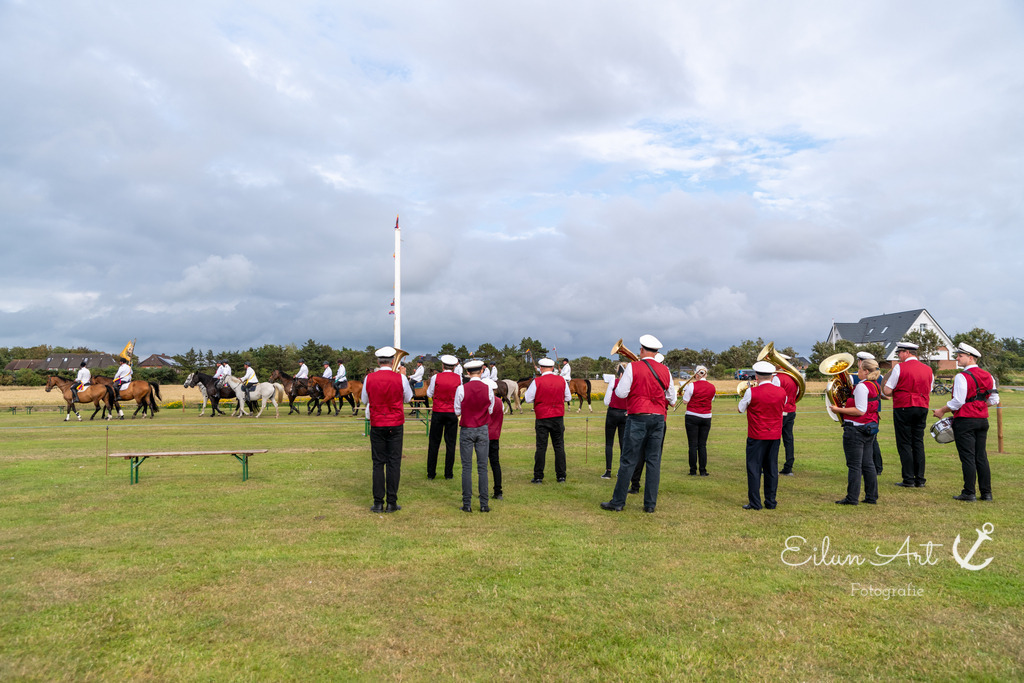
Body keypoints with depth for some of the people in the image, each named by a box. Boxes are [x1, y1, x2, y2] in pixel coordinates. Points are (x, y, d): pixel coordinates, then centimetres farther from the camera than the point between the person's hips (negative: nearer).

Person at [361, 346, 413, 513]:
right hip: (395, 425, -1)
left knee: (378, 464, 7)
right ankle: (392, 503, 5)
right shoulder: (400, 378, -8)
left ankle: (378, 503, 7)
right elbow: (407, 398, 9)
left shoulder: (369, 378, -4)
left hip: (376, 425, 1)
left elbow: (365, 400, 10)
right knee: (394, 463, 4)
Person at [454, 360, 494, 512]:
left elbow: (457, 411, -2)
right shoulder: (488, 389, -4)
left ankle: (467, 504, 5)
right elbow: (490, 410, 5)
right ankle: (484, 504, 7)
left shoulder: (461, 389, -9)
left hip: (466, 430, -1)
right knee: (482, 467, 6)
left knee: (467, 467, 4)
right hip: (483, 430, 1)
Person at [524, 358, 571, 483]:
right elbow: (567, 397, 12)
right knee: (559, 446, 9)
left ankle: (538, 477, 7)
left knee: (541, 447, 3)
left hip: (542, 418, -2)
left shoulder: (537, 381, -10)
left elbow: (528, 399, -5)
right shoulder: (561, 380, 1)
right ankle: (561, 476, 12)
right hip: (558, 417, 2)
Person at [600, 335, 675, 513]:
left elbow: (621, 393, -8)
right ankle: (650, 503, 9)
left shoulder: (633, 367, -7)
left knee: (628, 461, 0)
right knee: (654, 461, 7)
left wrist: (619, 381, 11)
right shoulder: (665, 370, 7)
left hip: (638, 417, -4)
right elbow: (672, 398, 12)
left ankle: (618, 502, 6)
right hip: (658, 418, 4)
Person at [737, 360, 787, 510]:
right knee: (772, 469, 11)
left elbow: (740, 409, 0)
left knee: (754, 469, 3)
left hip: (757, 436, -4)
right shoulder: (782, 392, 0)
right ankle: (771, 502, 16)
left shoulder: (752, 392, -14)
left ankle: (754, 503, 4)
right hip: (775, 436, 4)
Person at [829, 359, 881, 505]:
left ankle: (852, 498, 2)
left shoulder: (861, 386, -19)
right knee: (868, 464, 14)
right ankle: (871, 496, 20)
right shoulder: (875, 385, 10)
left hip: (856, 429, -9)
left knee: (854, 465, -3)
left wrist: (839, 410, -18)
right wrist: (845, 407, 20)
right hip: (870, 428, 9)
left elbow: (860, 411, -23)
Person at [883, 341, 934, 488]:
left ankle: (909, 480, 0)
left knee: (904, 444, 0)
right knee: (918, 444, 10)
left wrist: (883, 389, 10)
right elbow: (928, 392, 17)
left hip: (903, 408, -6)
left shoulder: (900, 368, -10)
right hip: (922, 408, 6)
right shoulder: (928, 370, 10)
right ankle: (920, 479, 10)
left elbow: (888, 391, -11)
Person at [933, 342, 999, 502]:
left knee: (968, 458, -4)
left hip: (965, 421, -7)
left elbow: (957, 402, -17)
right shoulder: (988, 376, 9)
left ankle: (969, 493, -1)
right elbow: (994, 400, 13)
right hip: (982, 420, 7)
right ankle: (986, 492, 13)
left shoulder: (962, 377, -14)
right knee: (981, 457, 11)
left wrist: (942, 411, -3)